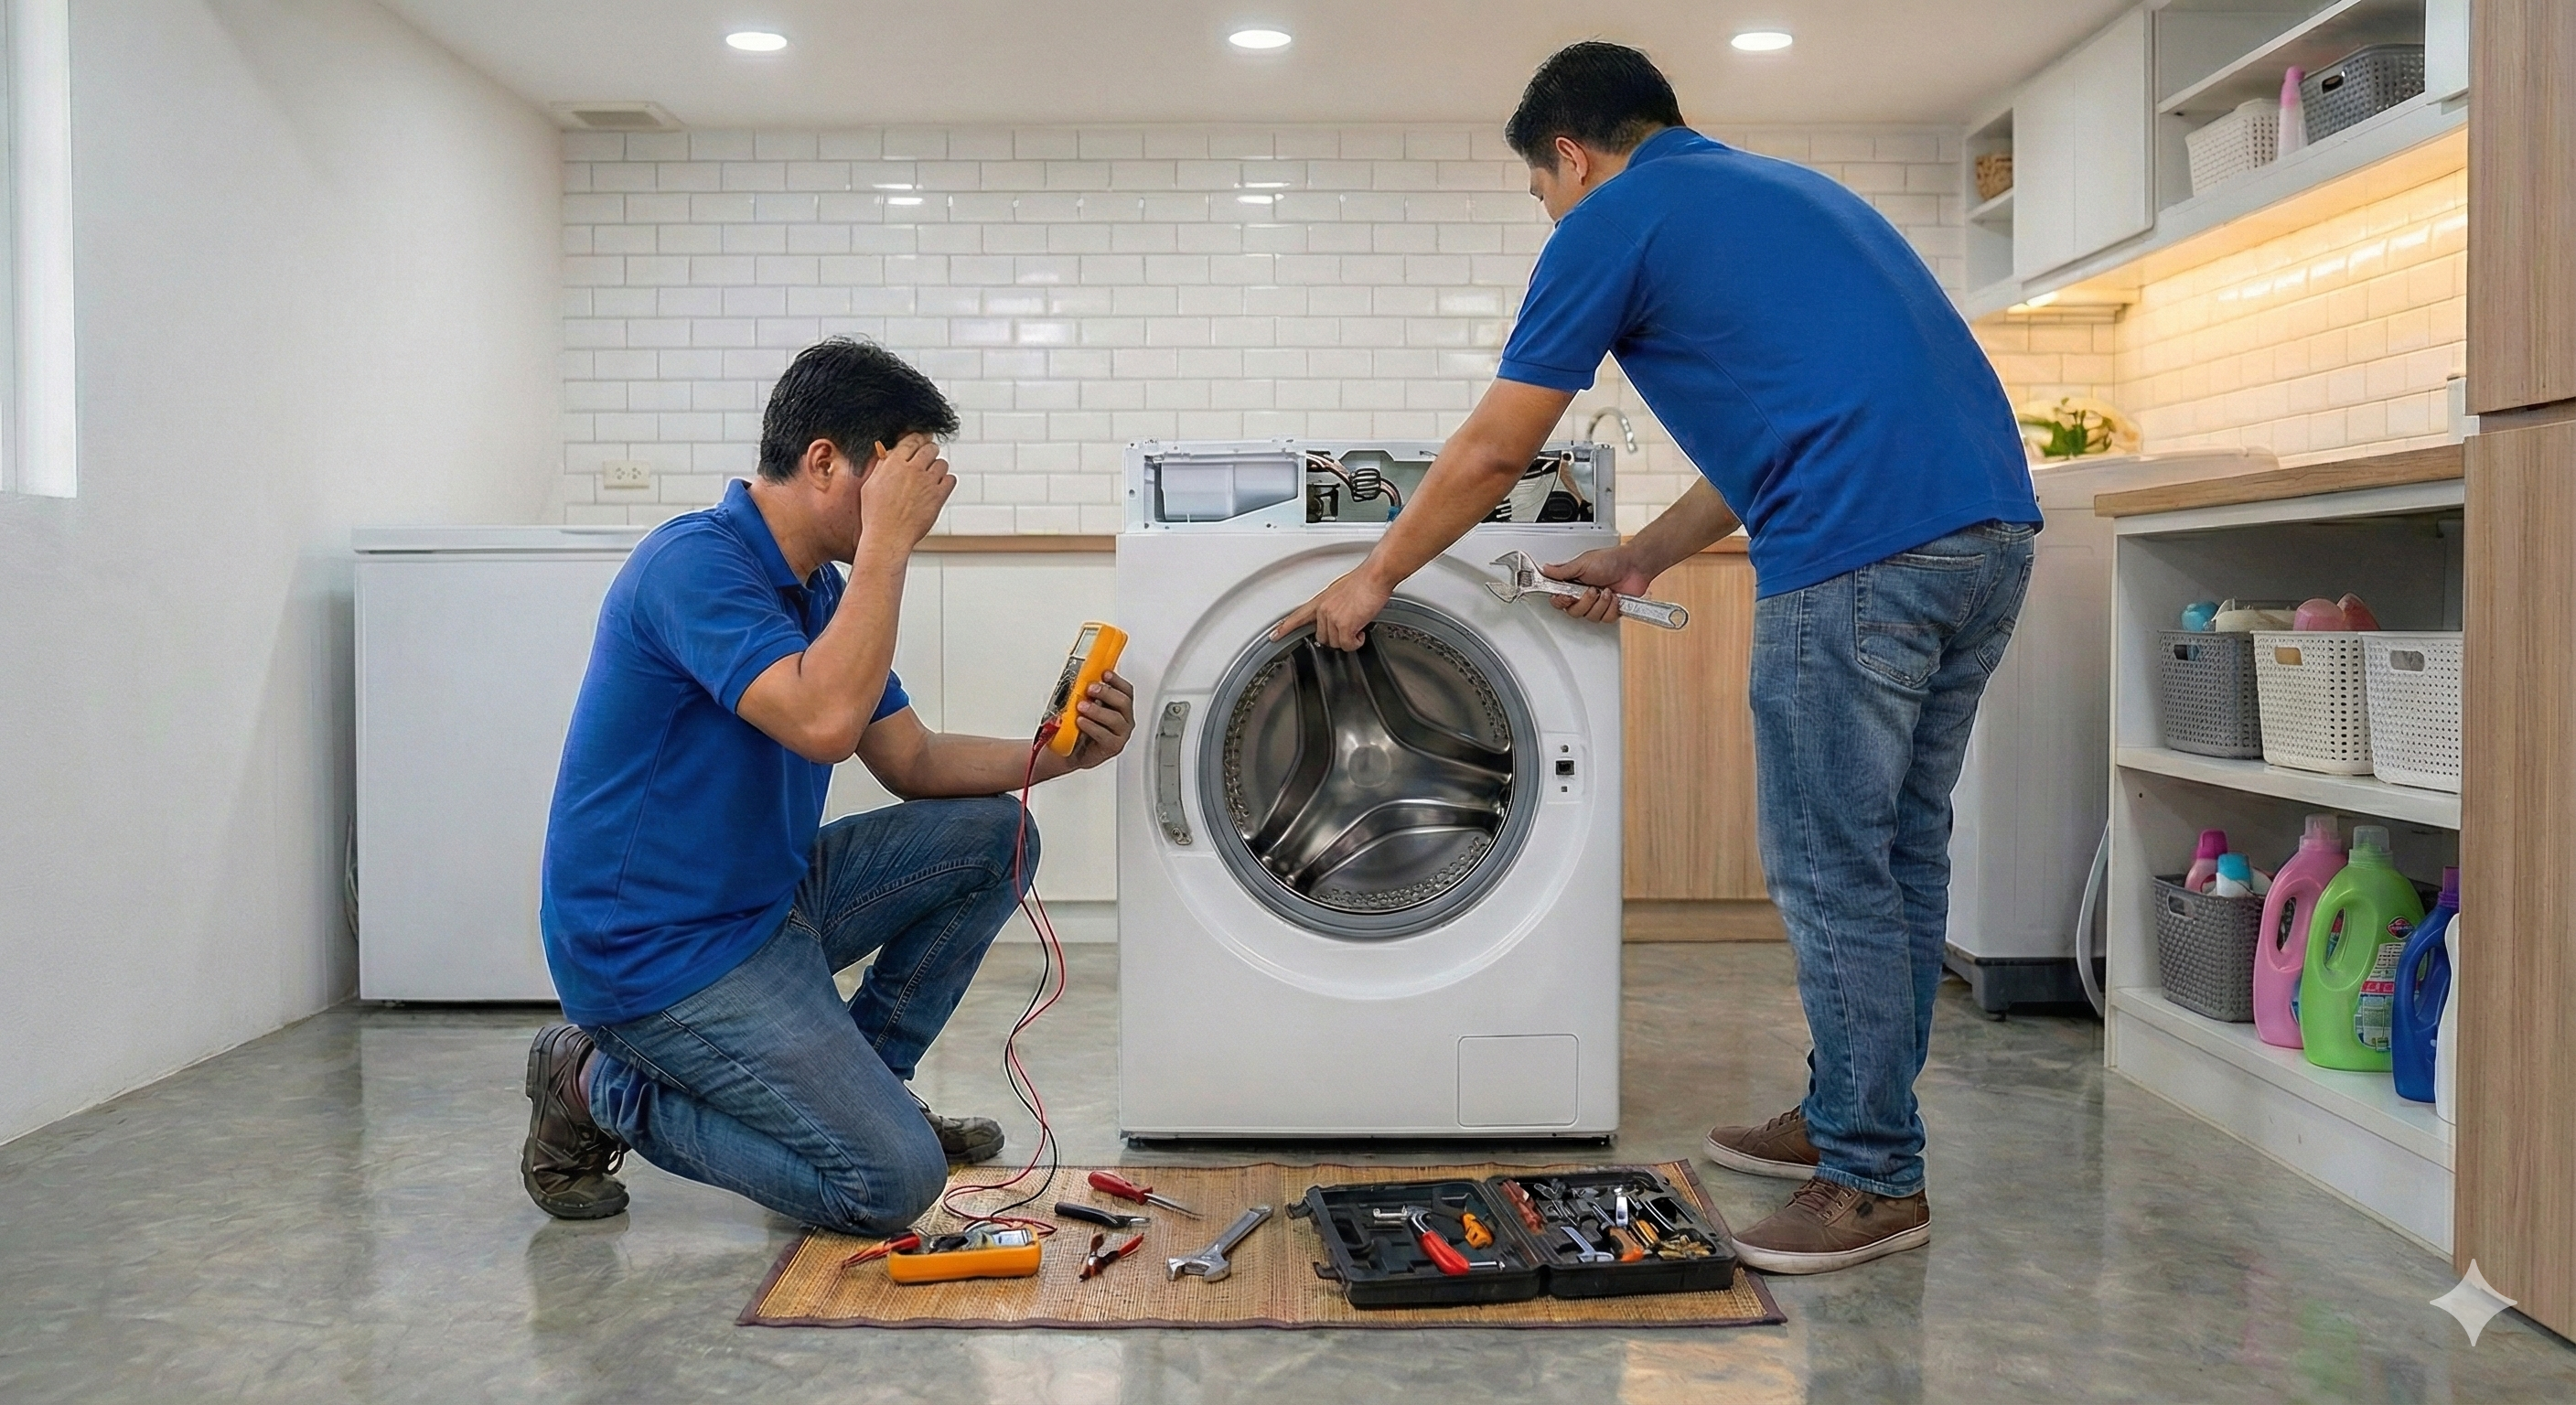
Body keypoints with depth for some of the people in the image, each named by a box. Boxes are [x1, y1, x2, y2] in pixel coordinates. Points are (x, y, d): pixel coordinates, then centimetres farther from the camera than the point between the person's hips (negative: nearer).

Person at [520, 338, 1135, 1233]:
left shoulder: (821, 589, 8)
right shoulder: (695, 563, -21)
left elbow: (914, 764, 11)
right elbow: (824, 722, -35)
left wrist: (1058, 754, -5)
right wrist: (888, 543, -27)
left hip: (766, 895, 9)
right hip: (658, 950, -9)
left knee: (992, 837, 5)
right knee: (895, 1181, -15)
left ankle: (855, 1079, 15)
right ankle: (603, 1087, 2)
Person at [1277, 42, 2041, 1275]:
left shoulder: (1613, 222, 2)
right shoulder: (1782, 190, 27)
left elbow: (1493, 453, 4)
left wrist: (1373, 579, 16)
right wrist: (1642, 557, 29)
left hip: (1861, 554, -9)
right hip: (1992, 528, 9)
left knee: (1831, 871, 1)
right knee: (1895, 851, 17)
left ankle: (1875, 1180, 11)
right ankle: (1846, 1115, 30)